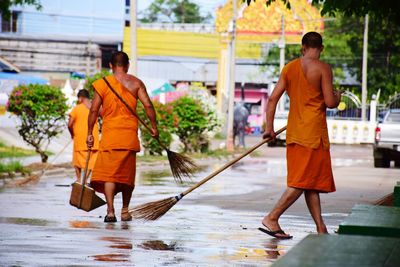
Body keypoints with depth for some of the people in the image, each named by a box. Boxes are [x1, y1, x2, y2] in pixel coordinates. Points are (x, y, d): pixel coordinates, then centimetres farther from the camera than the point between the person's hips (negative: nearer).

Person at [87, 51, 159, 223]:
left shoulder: (103, 83, 3)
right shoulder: (136, 83, 5)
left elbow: (94, 110, 1)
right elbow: (148, 105, -3)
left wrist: (90, 133, 7)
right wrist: (154, 126, 7)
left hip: (110, 133, -2)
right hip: (130, 134, 2)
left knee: (108, 172, -5)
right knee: (127, 173, 12)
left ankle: (110, 211, -19)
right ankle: (125, 211, 20)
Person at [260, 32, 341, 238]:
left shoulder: (289, 68, 8)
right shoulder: (323, 68, -8)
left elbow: (273, 98, 4)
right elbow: (329, 102, -12)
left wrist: (269, 127, 10)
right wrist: (337, 97, 10)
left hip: (294, 132, 7)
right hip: (314, 131, -7)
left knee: (311, 182, 11)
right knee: (305, 181, -4)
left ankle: (321, 228, 13)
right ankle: (272, 218, -10)